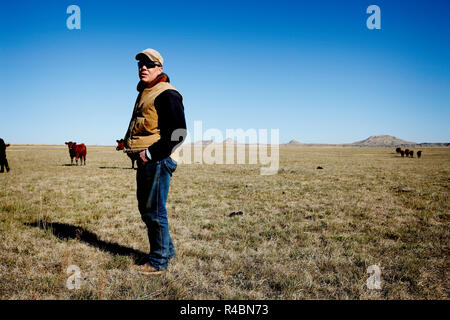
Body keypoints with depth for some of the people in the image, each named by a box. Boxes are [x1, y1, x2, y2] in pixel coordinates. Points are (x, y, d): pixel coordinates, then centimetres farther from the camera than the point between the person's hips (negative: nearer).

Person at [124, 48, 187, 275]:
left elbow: (178, 133, -19)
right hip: (145, 161, 10)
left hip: (158, 161, -10)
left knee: (154, 211, -4)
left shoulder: (167, 95, -11)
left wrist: (151, 154, -18)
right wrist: (130, 143, 14)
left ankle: (158, 262, 9)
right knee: (146, 209, 16)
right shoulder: (144, 94, 20)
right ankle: (167, 251, 30)